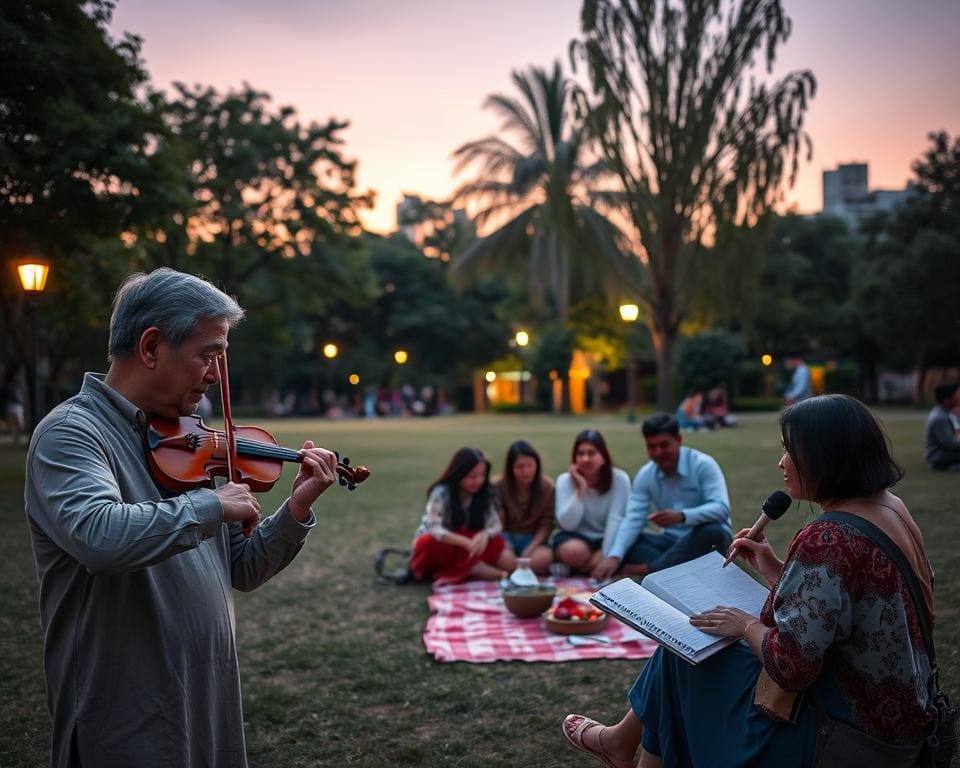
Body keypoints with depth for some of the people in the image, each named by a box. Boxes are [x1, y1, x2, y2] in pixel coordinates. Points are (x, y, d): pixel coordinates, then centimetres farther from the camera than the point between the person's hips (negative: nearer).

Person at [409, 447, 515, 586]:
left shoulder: (484, 493, -7)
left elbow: (495, 525, -11)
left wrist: (484, 535, -35)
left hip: (464, 548, 3)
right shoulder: (441, 492, -21)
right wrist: (467, 542, -44)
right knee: (429, 543, -40)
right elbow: (434, 530, -32)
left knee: (508, 562, -21)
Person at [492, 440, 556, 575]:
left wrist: (529, 549, -19)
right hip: (506, 537, -1)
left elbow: (546, 525, -6)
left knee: (544, 558, -33)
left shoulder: (547, 486, -8)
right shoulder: (497, 485, -11)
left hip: (533, 539, 1)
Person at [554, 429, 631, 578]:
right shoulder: (565, 480, -10)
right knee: (574, 552, -35)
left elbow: (616, 520, -18)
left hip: (607, 539, 0)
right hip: (576, 538, 0)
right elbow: (567, 524, -18)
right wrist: (581, 489, -25)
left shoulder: (620, 479, -13)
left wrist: (605, 555, -27)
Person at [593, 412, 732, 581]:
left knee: (712, 531, -38)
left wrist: (681, 516, -45)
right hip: (674, 540, 4)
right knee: (624, 543, -16)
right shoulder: (645, 475, -3)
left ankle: (650, 568, -29)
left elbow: (721, 509, -28)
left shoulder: (703, 465, -17)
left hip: (707, 538, -4)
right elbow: (633, 519, -11)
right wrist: (615, 557, -28)